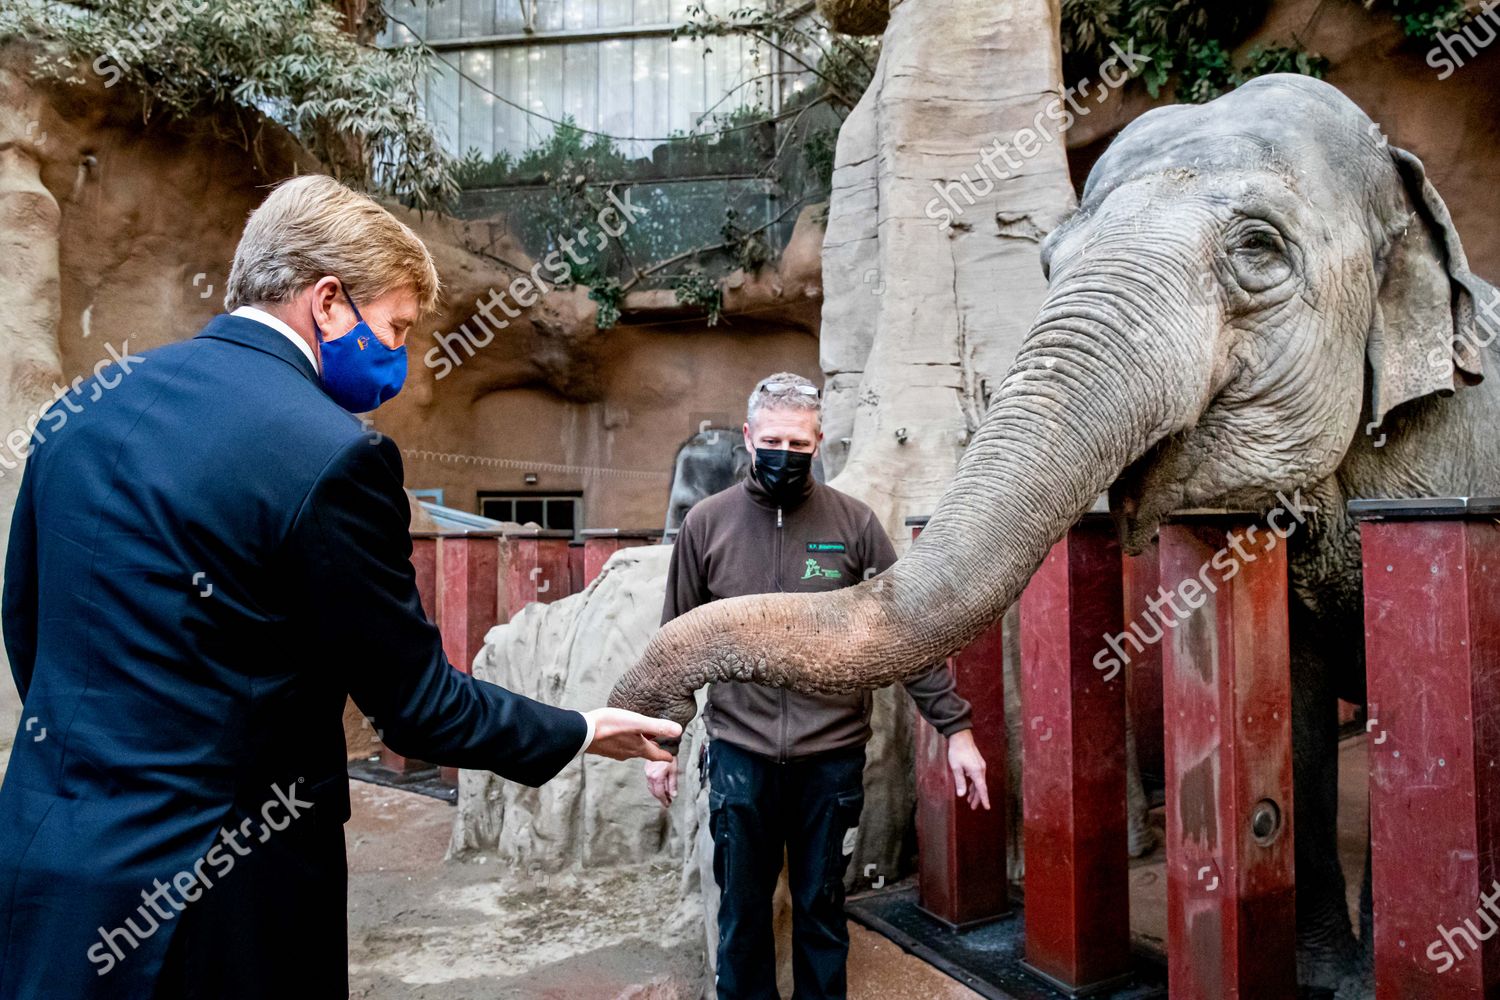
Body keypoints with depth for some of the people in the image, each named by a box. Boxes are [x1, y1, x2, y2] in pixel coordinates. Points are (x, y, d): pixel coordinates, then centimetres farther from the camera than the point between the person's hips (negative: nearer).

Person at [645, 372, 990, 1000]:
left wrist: (956, 727, -6)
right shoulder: (706, 523, -1)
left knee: (821, 912, 15)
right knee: (742, 913, 15)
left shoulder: (855, 523, -3)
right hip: (739, 754, 1)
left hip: (833, 756, 0)